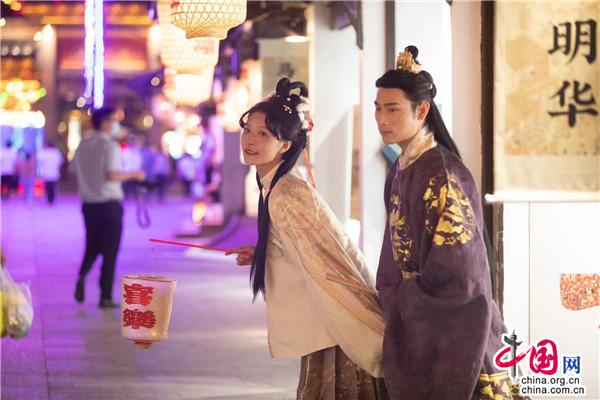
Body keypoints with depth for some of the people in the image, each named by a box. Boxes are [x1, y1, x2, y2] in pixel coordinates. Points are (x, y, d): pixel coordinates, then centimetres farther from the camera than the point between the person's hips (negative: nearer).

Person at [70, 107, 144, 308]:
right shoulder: (110, 146, -13)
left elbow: (74, 171, 10)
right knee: (109, 251, 3)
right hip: (109, 204, -5)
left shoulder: (83, 145, 7)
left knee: (92, 247, 18)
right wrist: (134, 174, -10)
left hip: (89, 203, 5)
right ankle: (106, 297, 4)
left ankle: (82, 276, -10)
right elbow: (112, 175, -23)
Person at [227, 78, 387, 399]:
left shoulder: (287, 196, -20)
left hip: (335, 329, -9)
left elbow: (330, 264, -22)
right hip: (325, 327, 9)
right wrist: (260, 254, 10)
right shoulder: (274, 186, 9)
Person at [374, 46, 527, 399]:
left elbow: (455, 269, -20)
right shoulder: (401, 170, 7)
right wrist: (392, 306, 9)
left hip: (449, 330, -8)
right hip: (413, 327, 8)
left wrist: (401, 301, -10)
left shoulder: (441, 175, -19)